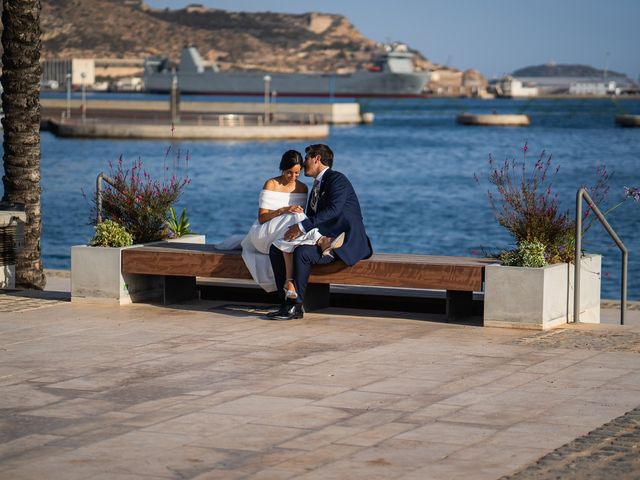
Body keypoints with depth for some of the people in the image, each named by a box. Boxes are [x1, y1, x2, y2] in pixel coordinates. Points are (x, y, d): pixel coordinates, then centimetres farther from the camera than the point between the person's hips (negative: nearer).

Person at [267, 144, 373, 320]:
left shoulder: (337, 179, -9)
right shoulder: (317, 185, 21)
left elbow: (333, 210, -24)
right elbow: (312, 217, 20)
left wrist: (303, 226, -28)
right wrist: (299, 229, -3)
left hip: (345, 242, -9)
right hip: (323, 239, 9)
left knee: (302, 252, -32)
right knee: (276, 249, -5)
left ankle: (296, 306, -22)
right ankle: (287, 303, -11)